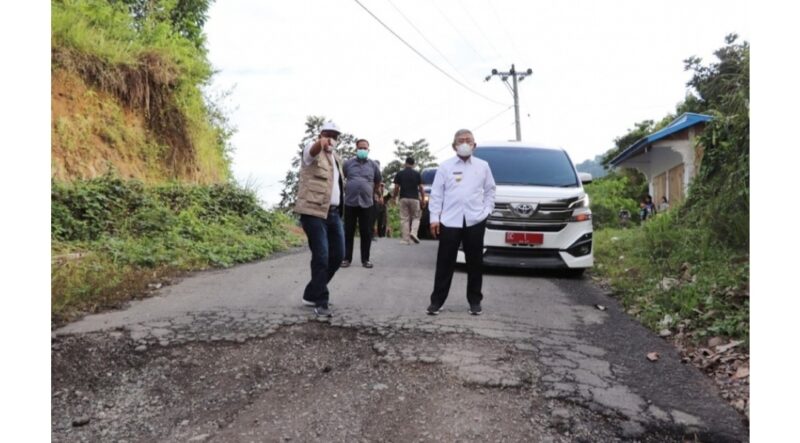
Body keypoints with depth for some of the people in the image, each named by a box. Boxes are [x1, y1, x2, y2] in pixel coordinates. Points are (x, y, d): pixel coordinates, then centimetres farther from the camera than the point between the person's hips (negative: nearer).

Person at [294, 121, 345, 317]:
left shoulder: (335, 157, 20)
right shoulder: (313, 150, -4)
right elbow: (313, 150, -31)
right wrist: (321, 143, -54)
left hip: (333, 213, 8)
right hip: (314, 212, -8)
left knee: (337, 255, 9)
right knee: (321, 257, -11)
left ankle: (312, 294, 25)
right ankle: (321, 302, 1)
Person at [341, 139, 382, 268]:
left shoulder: (373, 165, 7)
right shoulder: (348, 163, 4)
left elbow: (377, 181, 22)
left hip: (366, 203, 1)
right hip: (350, 202, 0)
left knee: (366, 233, 2)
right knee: (348, 232, 3)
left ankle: (365, 259, 12)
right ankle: (347, 258, 11)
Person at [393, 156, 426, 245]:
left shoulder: (399, 174, 2)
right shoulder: (417, 174, 2)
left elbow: (396, 188, 0)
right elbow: (421, 188, 0)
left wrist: (394, 197, 12)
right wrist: (423, 198, 7)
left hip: (404, 198, 1)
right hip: (414, 198, 0)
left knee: (404, 219, 4)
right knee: (416, 217, 12)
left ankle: (406, 240, 1)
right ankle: (413, 232, -11)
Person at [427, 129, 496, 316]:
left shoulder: (483, 166, 8)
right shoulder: (445, 166, 4)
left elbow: (490, 190, 14)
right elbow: (436, 193, 3)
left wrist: (487, 210, 3)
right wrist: (434, 218, -3)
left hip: (475, 221, 1)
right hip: (449, 221, -1)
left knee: (475, 263, 9)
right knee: (445, 263, 2)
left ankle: (475, 301, 20)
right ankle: (437, 300, 10)